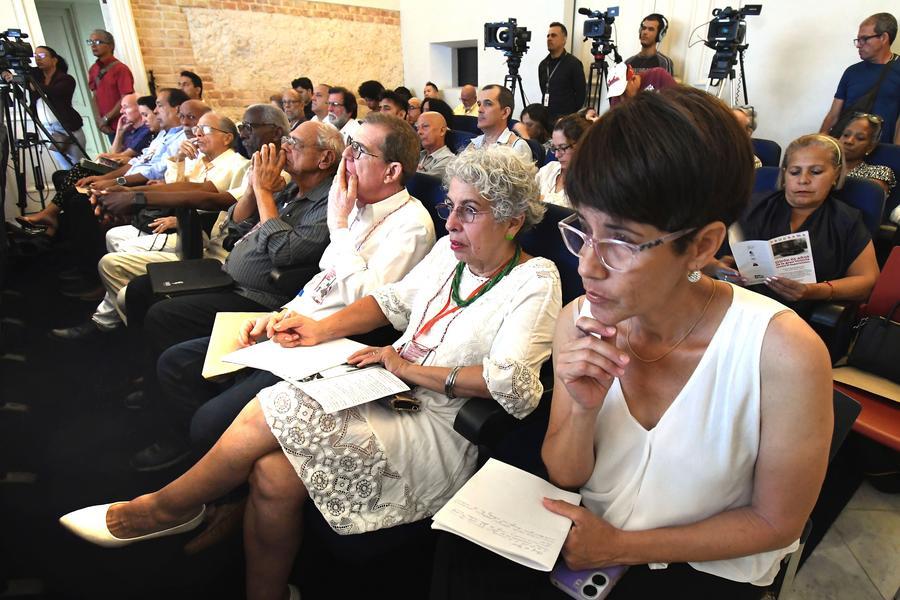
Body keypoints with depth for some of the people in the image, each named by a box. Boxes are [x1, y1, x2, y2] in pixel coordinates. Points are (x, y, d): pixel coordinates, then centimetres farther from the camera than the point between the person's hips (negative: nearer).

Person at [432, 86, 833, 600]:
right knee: (461, 558, -16)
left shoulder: (781, 353, -26)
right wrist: (584, 410, -26)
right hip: (591, 530, 3)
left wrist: (621, 548, -14)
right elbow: (564, 476, -5)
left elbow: (775, 521, -11)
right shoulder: (579, 322, -15)